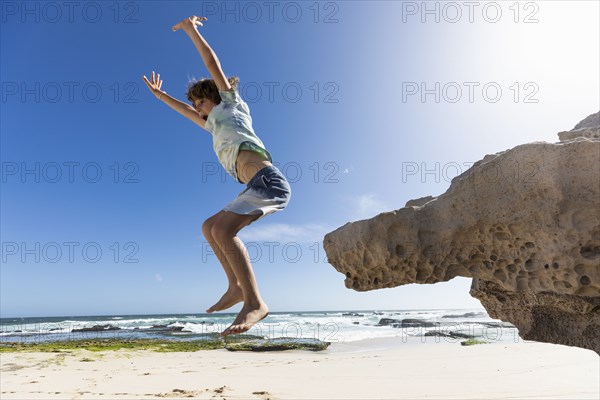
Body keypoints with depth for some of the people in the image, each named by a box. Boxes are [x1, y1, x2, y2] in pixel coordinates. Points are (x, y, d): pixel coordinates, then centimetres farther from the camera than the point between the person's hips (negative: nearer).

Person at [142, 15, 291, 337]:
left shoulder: (233, 104, 17)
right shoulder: (216, 126, 35)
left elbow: (212, 64, 14)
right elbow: (187, 113, 47)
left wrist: (191, 29, 24)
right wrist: (159, 94, 55)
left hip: (268, 178, -9)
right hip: (261, 187, 9)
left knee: (222, 229, -25)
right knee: (209, 227, 14)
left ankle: (254, 303, -29)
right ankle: (236, 286, 6)